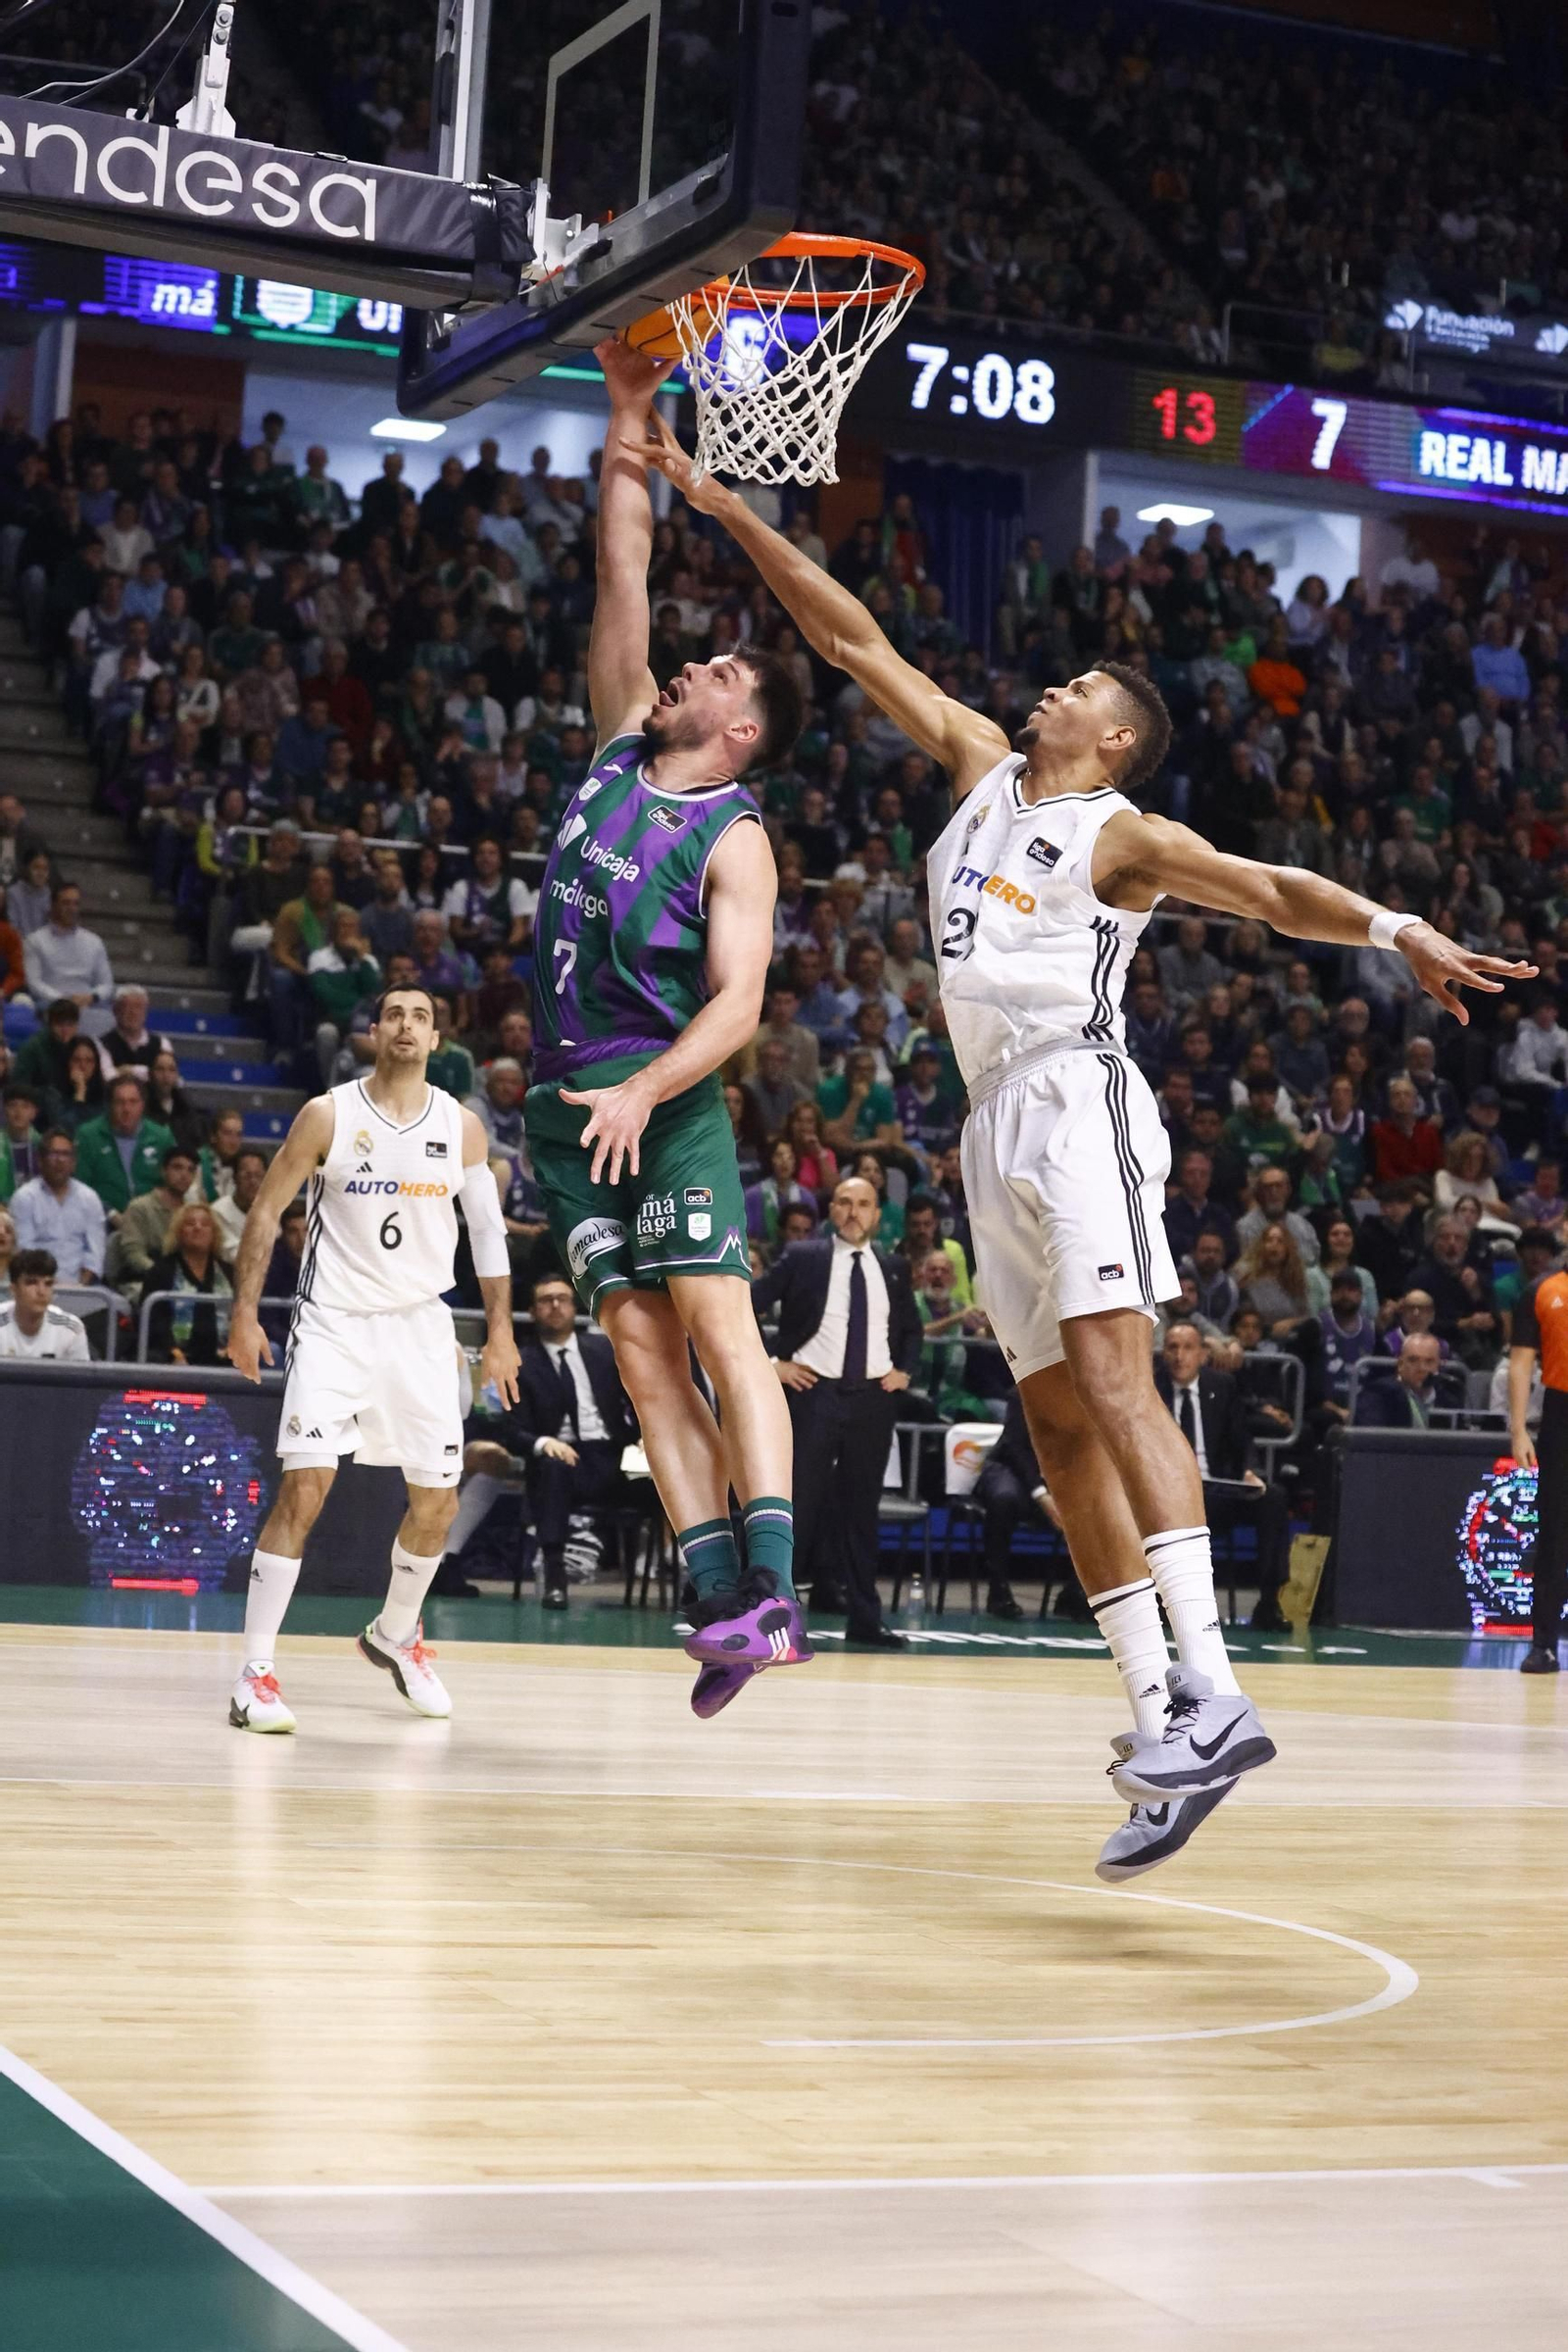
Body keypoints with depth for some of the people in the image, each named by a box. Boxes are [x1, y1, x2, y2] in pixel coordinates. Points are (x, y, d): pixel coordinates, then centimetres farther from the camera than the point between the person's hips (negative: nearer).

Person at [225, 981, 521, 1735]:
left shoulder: (461, 1127, 0)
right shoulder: (327, 1115, -8)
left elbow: (487, 1230, 8)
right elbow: (265, 1211, -2)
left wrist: (501, 1330, 5)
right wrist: (243, 1313, -7)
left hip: (420, 1324, 4)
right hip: (333, 1322, -3)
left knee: (437, 1499, 7)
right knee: (304, 1487, -15)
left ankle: (395, 1634, 34)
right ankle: (255, 1674, -11)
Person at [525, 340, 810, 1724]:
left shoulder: (734, 837, -4)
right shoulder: (620, 751, 13)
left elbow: (737, 1002, -14)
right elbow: (624, 582, 12)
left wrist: (644, 1091, -28)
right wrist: (630, 422, 7)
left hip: (665, 1103, -6)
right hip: (568, 1098, 6)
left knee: (716, 1324, -13)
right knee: (640, 1347, 0)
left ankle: (773, 1587, -20)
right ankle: (719, 1598, -3)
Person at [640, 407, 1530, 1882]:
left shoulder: (1121, 835, 2)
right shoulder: (983, 768, 20)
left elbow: (1271, 889, -12)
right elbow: (857, 643, 22)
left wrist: (1392, 929, -31)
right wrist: (730, 516, 23)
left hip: (1077, 1100, -7)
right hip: (996, 1124, 7)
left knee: (1109, 1378, -23)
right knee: (1059, 1427, 2)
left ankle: (1211, 1693, -31)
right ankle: (1157, 1720, 1)